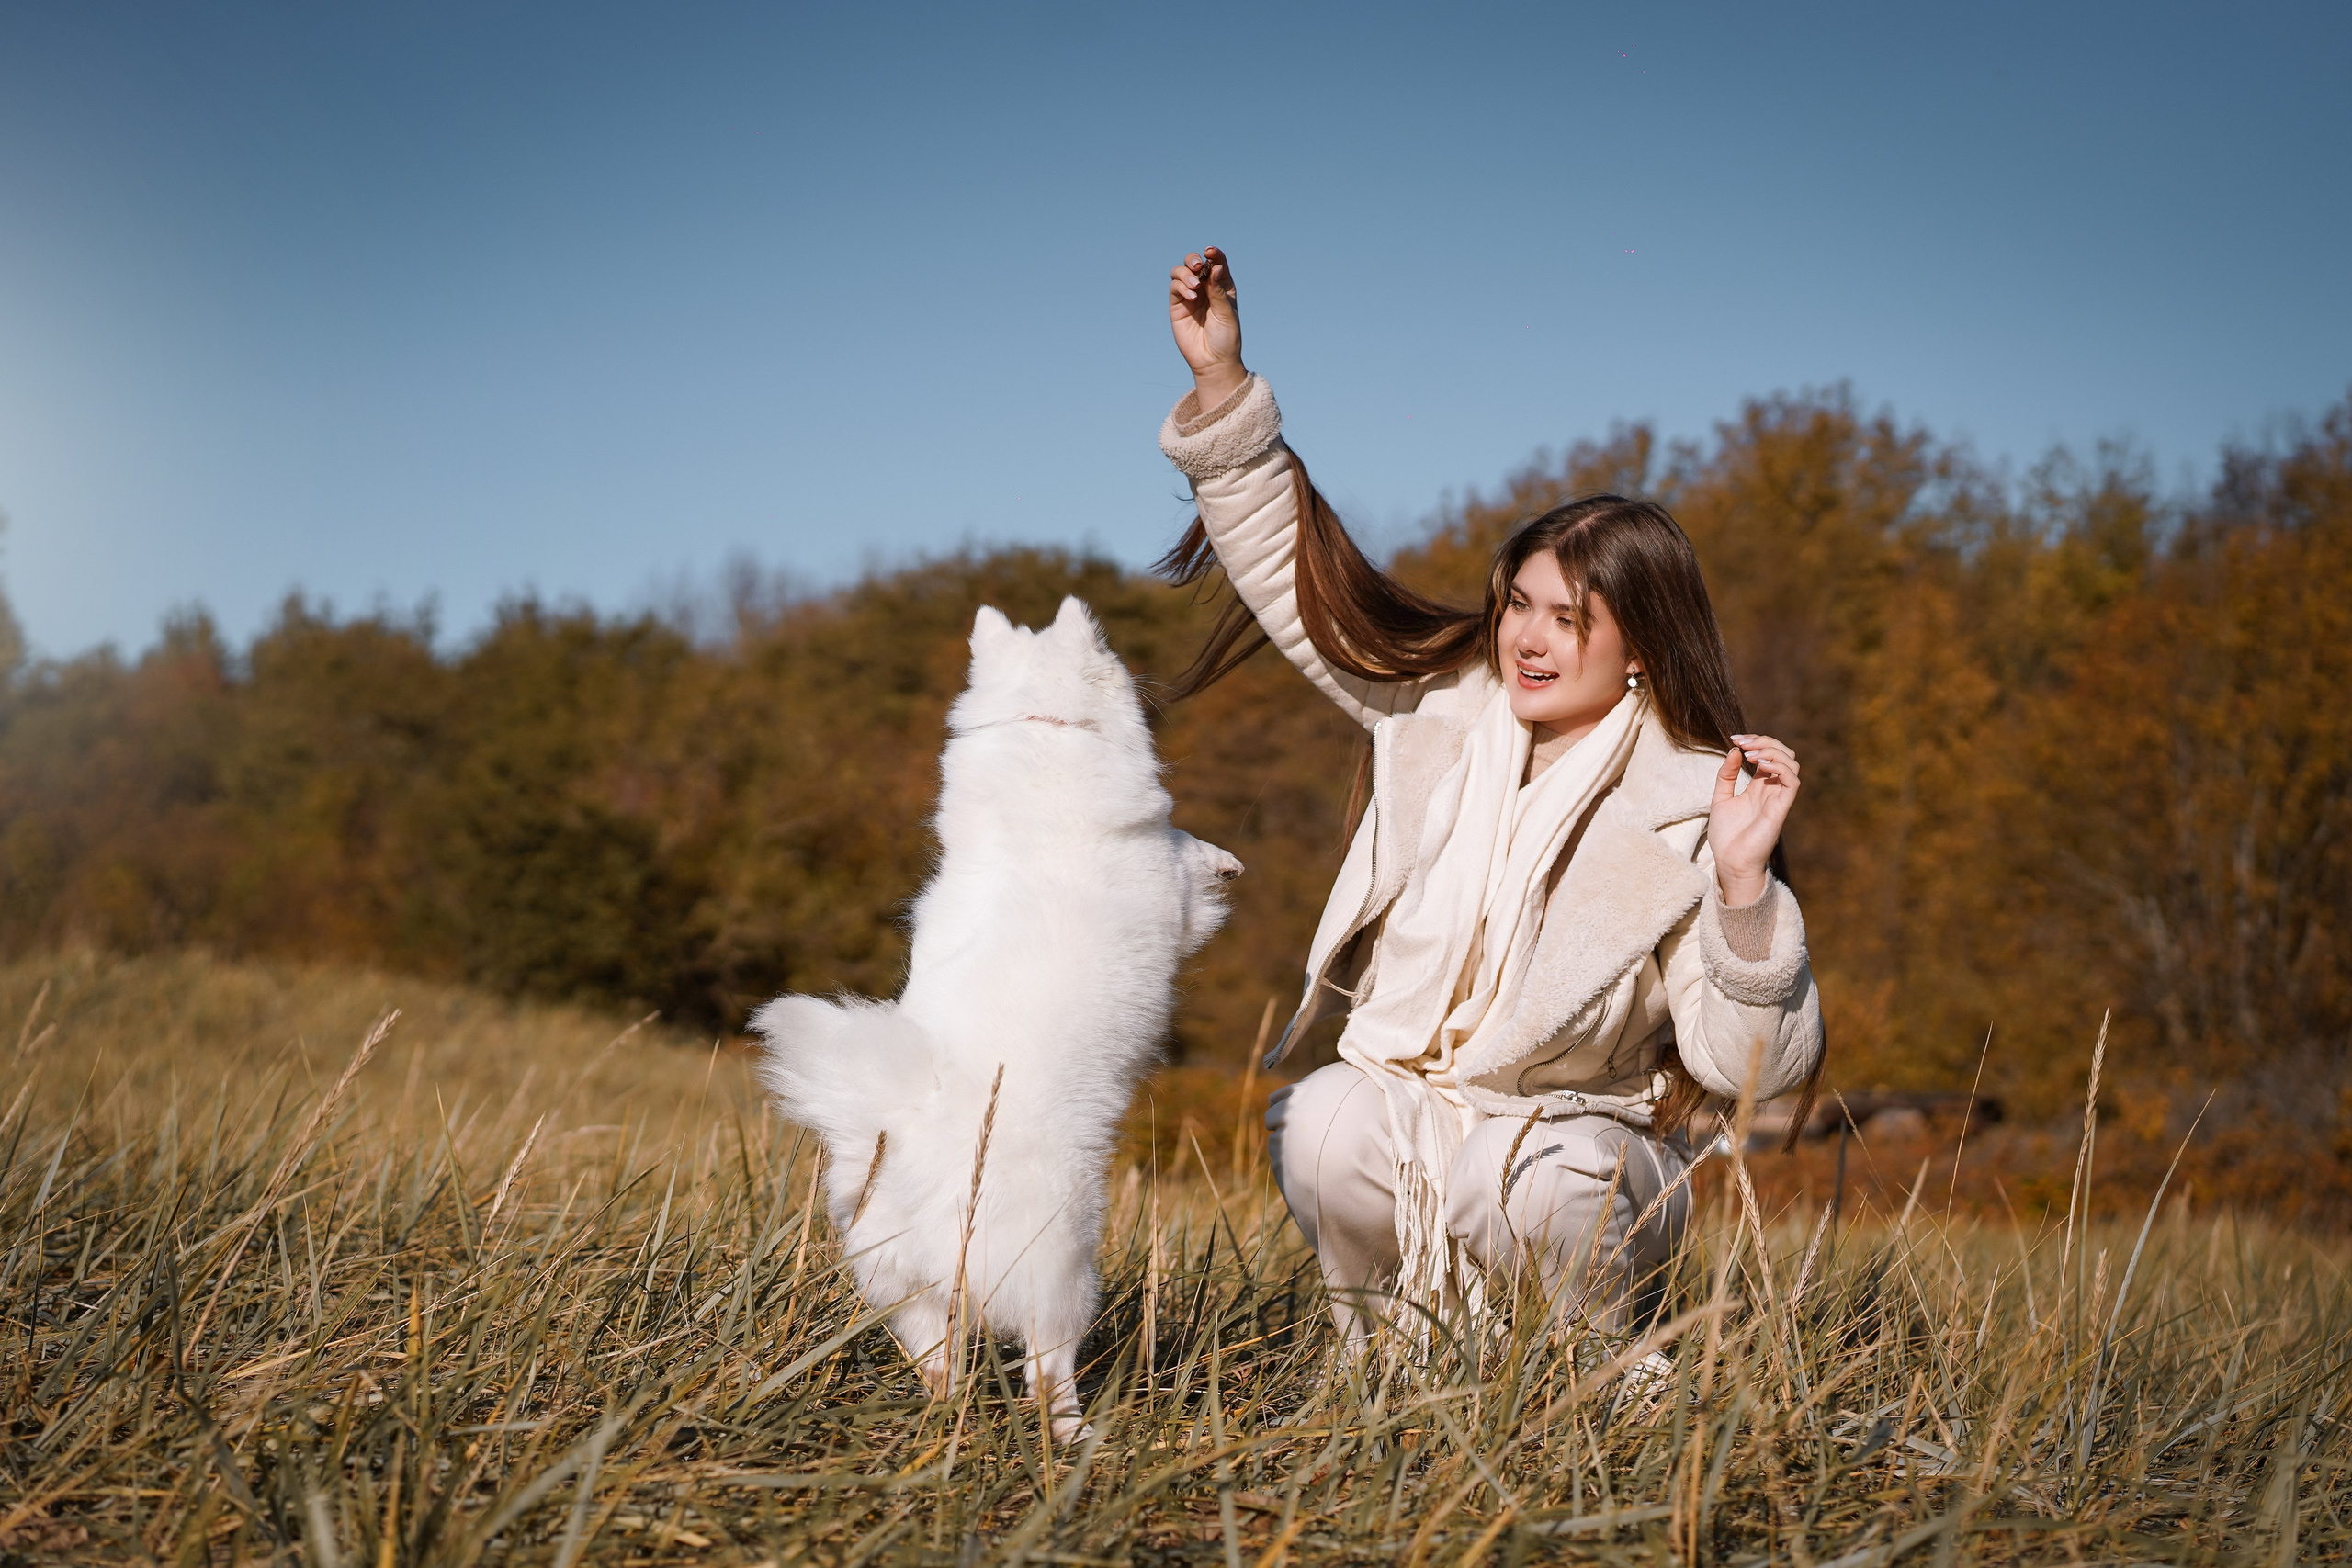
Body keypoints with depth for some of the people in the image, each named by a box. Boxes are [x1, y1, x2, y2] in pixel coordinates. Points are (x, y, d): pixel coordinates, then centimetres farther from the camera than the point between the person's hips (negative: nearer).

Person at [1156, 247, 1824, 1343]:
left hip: (1575, 1137, -2)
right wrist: (1222, 382, 2)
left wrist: (1744, 881, -33)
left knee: (1528, 1177, -35)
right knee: (1323, 1129, -30)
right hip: (1401, 1116, 3)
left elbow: (1751, 1065, -18)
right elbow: (1294, 569, 8)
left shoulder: (1688, 811, -12)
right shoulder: (1443, 700, 0)